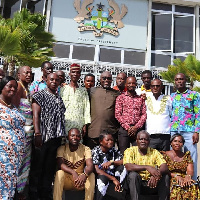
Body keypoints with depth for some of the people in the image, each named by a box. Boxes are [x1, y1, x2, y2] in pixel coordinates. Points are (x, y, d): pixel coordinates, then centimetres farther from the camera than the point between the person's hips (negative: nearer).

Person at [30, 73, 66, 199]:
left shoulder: (59, 98, 18)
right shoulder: (40, 95, 0)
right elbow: (36, 115, -9)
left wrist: (63, 135, 11)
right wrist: (38, 134, -18)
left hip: (56, 137, 5)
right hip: (43, 137, -5)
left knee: (51, 168, 9)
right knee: (38, 167, 0)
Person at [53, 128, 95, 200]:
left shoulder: (85, 149, -5)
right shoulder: (62, 148, -7)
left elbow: (90, 165, -21)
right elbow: (60, 164, -24)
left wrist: (84, 175, -44)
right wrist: (73, 172, -43)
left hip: (80, 179, 1)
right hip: (66, 180, -1)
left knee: (91, 175, -27)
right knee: (59, 173, -31)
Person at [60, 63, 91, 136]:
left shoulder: (83, 90, 12)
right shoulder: (63, 89, 6)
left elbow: (87, 108, 8)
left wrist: (85, 124, 1)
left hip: (79, 124, 2)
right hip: (66, 123, -1)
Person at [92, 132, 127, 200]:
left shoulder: (114, 151, 0)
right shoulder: (95, 151, -12)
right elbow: (97, 170, -21)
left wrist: (111, 162, -24)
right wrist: (113, 179, -28)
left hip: (111, 175, 4)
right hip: (100, 177, -4)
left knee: (122, 167, -18)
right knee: (103, 178, -36)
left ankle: (119, 189, -12)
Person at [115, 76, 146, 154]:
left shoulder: (141, 98, 13)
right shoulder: (120, 97, 7)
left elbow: (144, 114, 5)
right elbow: (117, 114, -1)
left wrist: (136, 127, -9)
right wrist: (127, 127, -9)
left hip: (138, 129, 2)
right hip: (124, 129, -2)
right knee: (123, 153, -1)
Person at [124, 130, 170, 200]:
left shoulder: (155, 152, 3)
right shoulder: (130, 151, -4)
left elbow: (165, 168, -11)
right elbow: (128, 167, -22)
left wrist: (156, 174, -33)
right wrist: (147, 167, -32)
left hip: (152, 184, 2)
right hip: (136, 183, -2)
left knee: (165, 176, -22)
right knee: (133, 174, -32)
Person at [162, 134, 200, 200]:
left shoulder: (186, 156, 19)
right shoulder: (165, 155, 11)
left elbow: (190, 171, 5)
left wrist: (188, 176, -20)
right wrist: (176, 176, -18)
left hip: (184, 180, 2)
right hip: (170, 180, -2)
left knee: (193, 186, -34)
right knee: (176, 187, -38)